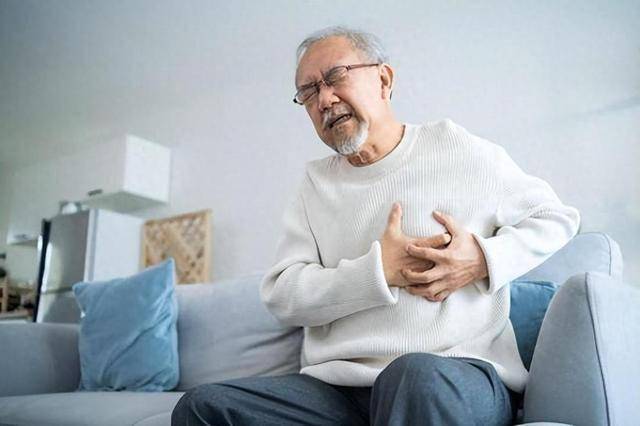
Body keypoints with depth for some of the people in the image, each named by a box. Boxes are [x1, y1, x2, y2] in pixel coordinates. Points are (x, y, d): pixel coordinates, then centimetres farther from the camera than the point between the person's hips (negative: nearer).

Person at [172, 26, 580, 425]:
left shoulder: (454, 146, 9)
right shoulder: (317, 182, 16)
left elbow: (557, 218, 15)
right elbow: (282, 295, 5)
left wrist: (486, 257, -5)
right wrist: (381, 271, -9)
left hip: (461, 378, -4)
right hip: (338, 390, 4)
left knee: (417, 376, -40)